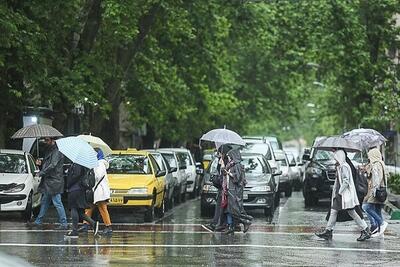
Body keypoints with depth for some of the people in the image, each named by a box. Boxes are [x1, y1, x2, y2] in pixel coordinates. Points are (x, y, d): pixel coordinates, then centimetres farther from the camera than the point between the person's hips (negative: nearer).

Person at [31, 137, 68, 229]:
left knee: (57, 203, -10)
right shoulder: (49, 152, 19)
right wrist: (41, 164, 5)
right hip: (47, 183, 10)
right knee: (44, 202, 17)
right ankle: (38, 221, 25)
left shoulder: (56, 152, -12)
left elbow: (52, 166, -22)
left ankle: (64, 223, -8)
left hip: (54, 182, -10)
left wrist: (41, 173, -20)